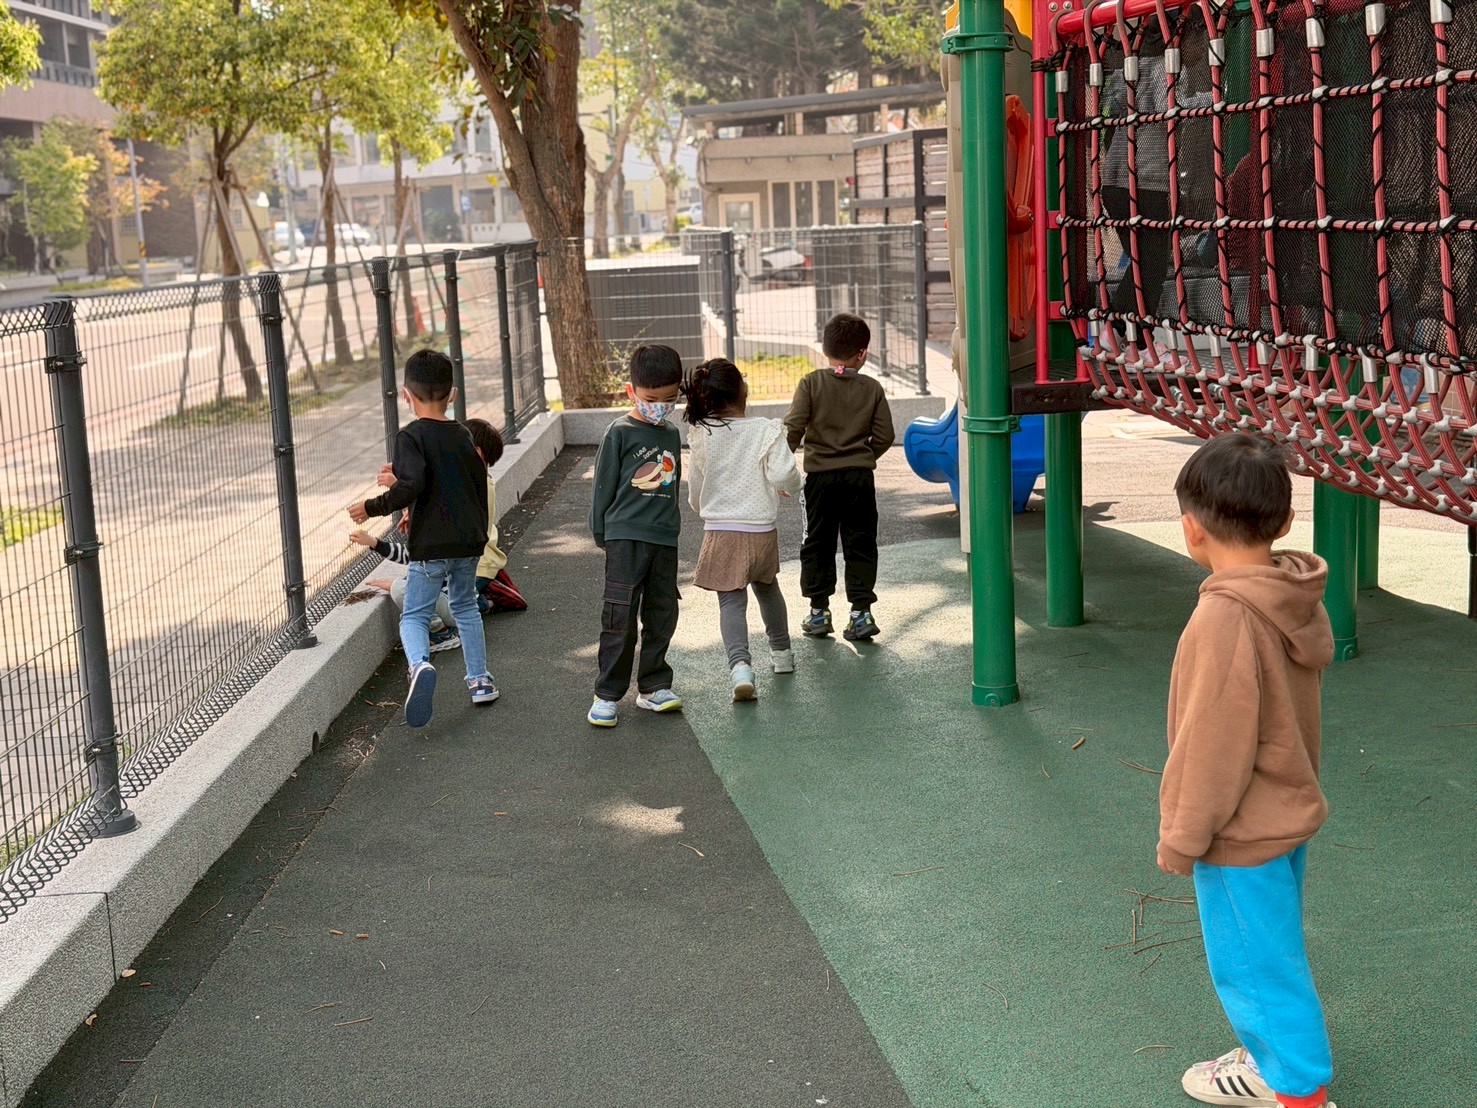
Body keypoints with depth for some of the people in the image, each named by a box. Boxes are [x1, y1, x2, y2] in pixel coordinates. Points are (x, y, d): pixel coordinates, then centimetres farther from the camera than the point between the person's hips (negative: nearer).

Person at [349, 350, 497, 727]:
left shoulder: (410, 436, -10)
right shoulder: (462, 436, 8)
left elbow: (411, 485, -24)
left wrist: (372, 507, -12)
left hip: (429, 544, -5)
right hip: (469, 541, 5)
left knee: (414, 615, 2)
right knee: (465, 607, 23)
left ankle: (420, 664, -28)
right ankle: (480, 679, 24)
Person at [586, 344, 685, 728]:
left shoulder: (672, 435, 12)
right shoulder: (620, 432, -4)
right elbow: (603, 486, -1)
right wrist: (600, 534, 1)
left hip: (664, 538, 6)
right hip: (626, 536, -6)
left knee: (663, 613, 9)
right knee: (620, 616, -7)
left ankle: (653, 685, 21)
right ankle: (607, 694, -1)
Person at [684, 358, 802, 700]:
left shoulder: (701, 436, -3)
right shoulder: (767, 431, -11)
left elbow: (695, 492, 7)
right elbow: (783, 477, -18)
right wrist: (795, 484, 6)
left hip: (720, 531, 0)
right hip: (761, 530, 1)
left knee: (731, 600, -1)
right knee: (767, 586, 25)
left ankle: (740, 664, -23)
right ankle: (782, 652, 40)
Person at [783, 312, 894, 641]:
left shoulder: (811, 384, -4)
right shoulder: (872, 388, 1)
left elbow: (794, 428, -11)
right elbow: (884, 435, 2)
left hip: (821, 476, -1)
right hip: (860, 477, 1)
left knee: (818, 543, 11)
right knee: (860, 545, 7)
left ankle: (819, 610, 15)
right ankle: (861, 611, 1)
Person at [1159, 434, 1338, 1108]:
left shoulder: (1226, 617, -29)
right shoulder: (1301, 601, -2)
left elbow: (1213, 746, -24)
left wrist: (1182, 837, -12)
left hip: (1242, 834, -9)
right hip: (1290, 813, 9)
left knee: (1255, 965, 8)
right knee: (1270, 952, 24)